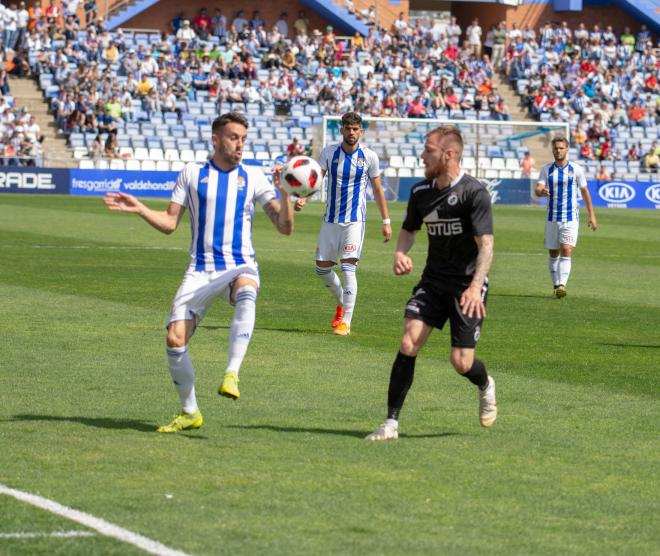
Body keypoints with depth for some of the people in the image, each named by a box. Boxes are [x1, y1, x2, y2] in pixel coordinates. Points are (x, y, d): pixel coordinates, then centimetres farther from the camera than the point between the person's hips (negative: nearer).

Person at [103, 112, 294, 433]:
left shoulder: (253, 177, 6)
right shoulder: (192, 174, 9)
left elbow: (284, 227, 2)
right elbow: (169, 223, 9)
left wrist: (284, 193, -14)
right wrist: (139, 209, -5)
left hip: (240, 266, -2)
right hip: (200, 271, 2)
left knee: (246, 291, -39)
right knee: (175, 339, -10)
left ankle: (231, 376, -41)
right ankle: (189, 412, 11)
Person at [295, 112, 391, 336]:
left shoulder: (369, 156, -3)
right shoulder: (329, 152, 0)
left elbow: (377, 189, 5)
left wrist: (386, 221, 5)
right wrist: (303, 198, -26)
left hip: (355, 220, -3)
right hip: (330, 219, 3)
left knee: (348, 267, -15)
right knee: (322, 267, 8)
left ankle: (346, 321, -11)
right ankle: (342, 303, 34)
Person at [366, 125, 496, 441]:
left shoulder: (474, 193, -14)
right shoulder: (421, 192, 4)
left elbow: (486, 243, -20)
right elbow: (409, 229, 22)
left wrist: (476, 286, -33)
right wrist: (400, 253, -1)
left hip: (467, 285, -5)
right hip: (432, 281, 5)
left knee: (461, 362, -7)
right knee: (408, 344, -14)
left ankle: (485, 386, 31)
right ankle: (391, 422, -9)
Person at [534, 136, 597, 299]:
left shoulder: (576, 169, 0)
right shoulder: (546, 169, 4)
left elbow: (585, 191, 7)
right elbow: (538, 189, -8)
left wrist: (591, 215, 6)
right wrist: (541, 191, -34)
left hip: (571, 217, -3)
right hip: (552, 217, 3)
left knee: (566, 251, -17)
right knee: (553, 253, 9)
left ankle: (562, 286, -26)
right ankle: (556, 285, 22)